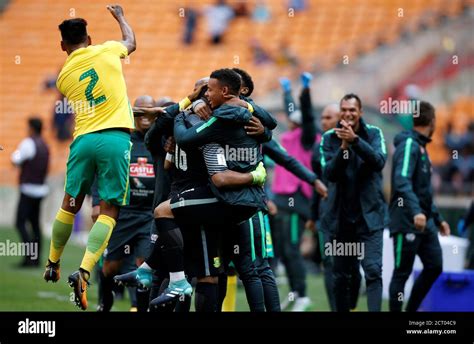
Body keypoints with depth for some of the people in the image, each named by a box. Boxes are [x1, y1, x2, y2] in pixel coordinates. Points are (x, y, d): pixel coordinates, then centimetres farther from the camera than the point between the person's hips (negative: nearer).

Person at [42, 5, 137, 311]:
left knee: (70, 205, 19)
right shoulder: (105, 52, 5)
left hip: (83, 139, 3)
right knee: (109, 210, -3)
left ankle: (53, 265, 33)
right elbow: (131, 42, 27)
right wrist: (120, 16, 46)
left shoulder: (64, 76, 11)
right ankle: (84, 271, -20)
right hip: (115, 138, -3)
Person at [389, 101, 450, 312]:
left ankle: (411, 311, 15)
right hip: (407, 223, -9)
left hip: (425, 223, 9)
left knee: (434, 266, 6)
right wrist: (415, 211, -37)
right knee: (402, 272, -3)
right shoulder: (409, 145, -12)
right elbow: (402, 182, -26)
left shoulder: (421, 147, 18)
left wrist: (437, 218, 25)